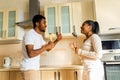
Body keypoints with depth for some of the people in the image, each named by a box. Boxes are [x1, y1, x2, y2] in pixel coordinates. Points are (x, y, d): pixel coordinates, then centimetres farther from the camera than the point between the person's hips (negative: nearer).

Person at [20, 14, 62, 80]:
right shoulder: (29, 34, -17)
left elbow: (47, 49, 18)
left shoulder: (39, 36, 13)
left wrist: (57, 40, 3)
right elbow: (30, 54, -28)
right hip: (29, 68, -10)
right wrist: (46, 46, -24)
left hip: (34, 68, 10)